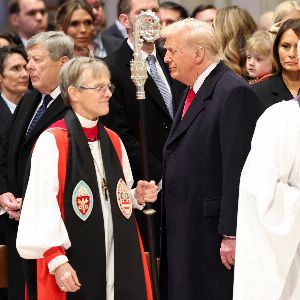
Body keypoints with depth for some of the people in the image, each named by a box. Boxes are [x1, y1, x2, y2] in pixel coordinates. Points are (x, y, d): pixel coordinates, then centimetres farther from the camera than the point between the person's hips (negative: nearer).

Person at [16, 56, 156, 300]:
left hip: (120, 261, 6)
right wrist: (57, 261, -21)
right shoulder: (52, 142, -9)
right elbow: (42, 207, -15)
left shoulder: (112, 141, 14)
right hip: (75, 266, -6)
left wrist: (137, 196, 3)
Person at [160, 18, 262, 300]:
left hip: (212, 230, -9)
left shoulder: (234, 93, -14)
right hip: (183, 229, 9)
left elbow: (237, 170, -19)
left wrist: (231, 234, -21)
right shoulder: (191, 92, 18)